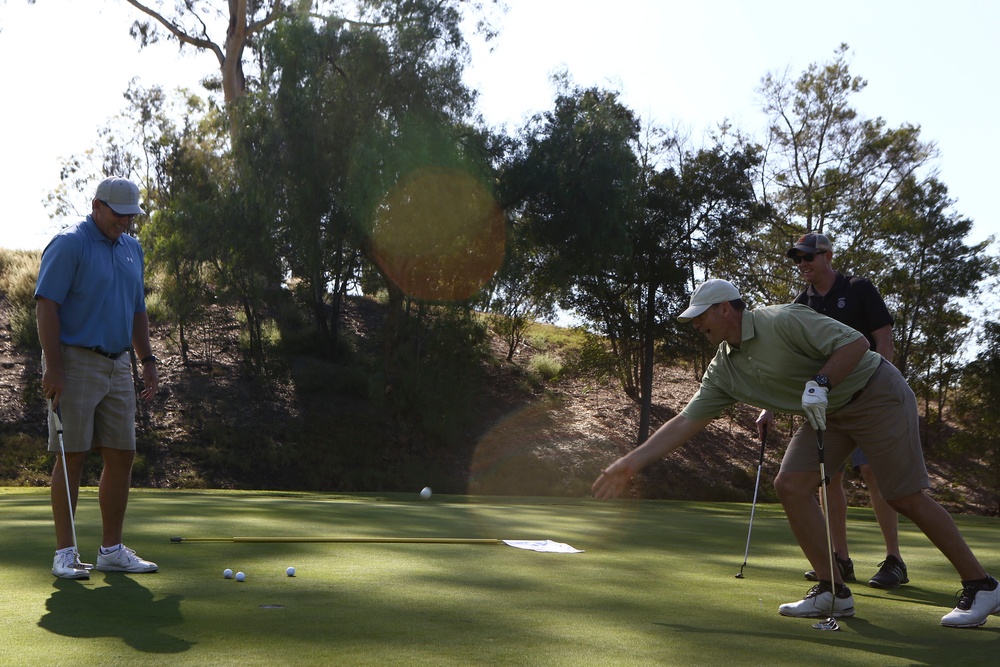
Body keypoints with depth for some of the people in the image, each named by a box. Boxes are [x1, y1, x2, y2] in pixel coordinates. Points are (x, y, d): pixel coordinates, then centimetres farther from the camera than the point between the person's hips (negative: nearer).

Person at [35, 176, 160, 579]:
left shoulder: (132, 249, 15)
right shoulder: (68, 244, -8)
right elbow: (46, 305, -14)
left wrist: (147, 359, 14)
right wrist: (53, 366, -20)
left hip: (117, 365, 7)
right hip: (75, 361, -7)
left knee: (122, 456, 5)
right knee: (72, 457, -5)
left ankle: (112, 550, 13)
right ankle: (65, 553, 3)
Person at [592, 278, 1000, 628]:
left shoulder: (783, 320, -23)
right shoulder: (724, 370, 1)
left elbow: (856, 342, -25)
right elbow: (686, 421, 0)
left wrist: (819, 384, -33)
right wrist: (632, 462, -4)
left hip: (877, 394, -8)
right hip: (827, 412, 8)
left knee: (906, 498, -7)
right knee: (791, 485, -7)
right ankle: (833, 592, 1)